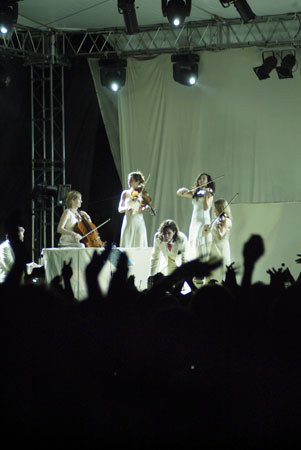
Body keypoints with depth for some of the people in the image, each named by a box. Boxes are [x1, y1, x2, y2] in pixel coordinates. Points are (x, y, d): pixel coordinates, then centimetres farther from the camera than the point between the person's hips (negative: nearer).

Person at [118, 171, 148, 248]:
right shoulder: (125, 193, 7)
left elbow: (140, 211, -4)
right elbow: (120, 209, 1)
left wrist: (146, 208, -23)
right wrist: (127, 208, -18)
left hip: (138, 223, -1)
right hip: (128, 222, 1)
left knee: (139, 246, -4)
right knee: (127, 246, -4)